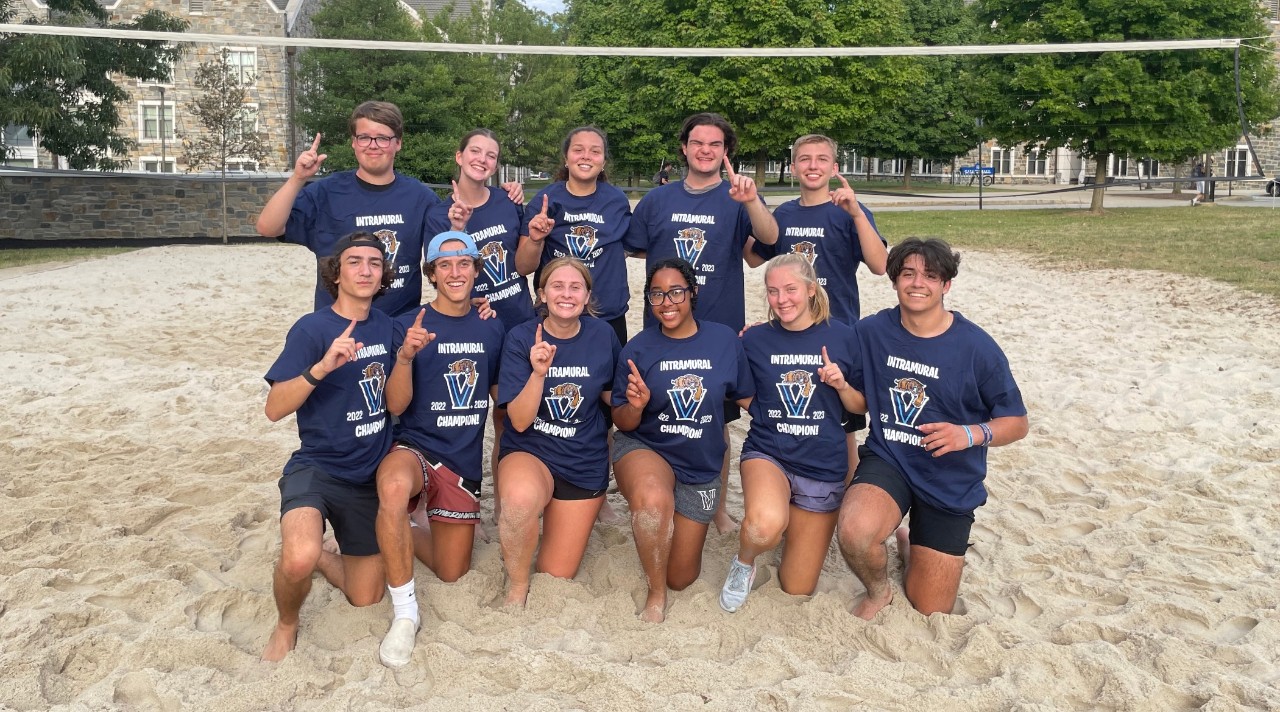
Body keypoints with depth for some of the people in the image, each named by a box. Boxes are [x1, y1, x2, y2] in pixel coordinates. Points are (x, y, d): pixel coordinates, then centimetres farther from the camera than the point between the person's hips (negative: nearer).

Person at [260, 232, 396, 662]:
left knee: (365, 600, 10)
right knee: (298, 559, -34)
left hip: (371, 476, 5)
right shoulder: (312, 329, -12)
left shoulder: (386, 327, 3)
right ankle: (286, 627, -2)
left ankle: (317, 555, 39)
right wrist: (321, 367, -33)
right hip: (318, 467, -5)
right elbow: (274, 408, -18)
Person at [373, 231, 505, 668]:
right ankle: (404, 612, -24)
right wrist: (406, 356, -29)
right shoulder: (409, 326, -7)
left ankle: (407, 538, 45)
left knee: (452, 574, 12)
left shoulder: (492, 329, 4)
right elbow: (396, 405, -12)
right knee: (393, 488, -42)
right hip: (415, 447, -4)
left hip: (465, 460, 4)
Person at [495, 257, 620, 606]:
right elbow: (520, 421, -18)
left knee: (557, 576, 5)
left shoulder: (602, 335, -6)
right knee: (521, 496, -40)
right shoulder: (521, 338, -12)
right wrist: (538, 372, -32)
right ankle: (517, 586, -10)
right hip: (530, 451, -2)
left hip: (585, 463, 2)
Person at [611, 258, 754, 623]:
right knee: (654, 499, -40)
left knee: (681, 578, 9)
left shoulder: (724, 340, -8)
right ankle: (655, 595, -13)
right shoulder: (637, 349, -12)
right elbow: (623, 423, -8)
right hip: (644, 449, -2)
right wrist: (635, 406, -26)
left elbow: (748, 398, 4)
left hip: (701, 467, 2)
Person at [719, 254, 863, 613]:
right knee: (765, 526, -38)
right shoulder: (755, 339, -3)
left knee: (798, 589, 8)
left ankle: (797, 526, 41)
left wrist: (842, 385, -15)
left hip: (823, 466, 1)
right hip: (768, 452, -1)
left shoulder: (842, 337, -3)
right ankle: (744, 563, -1)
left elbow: (861, 407, 5)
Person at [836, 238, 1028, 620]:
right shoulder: (871, 332, -6)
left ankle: (909, 544, 39)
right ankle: (878, 592, 1)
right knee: (855, 530, -34)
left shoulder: (976, 347, -13)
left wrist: (970, 435, -25)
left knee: (929, 612, 6)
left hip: (951, 481, 0)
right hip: (887, 460, 1)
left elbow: (1017, 422, -7)